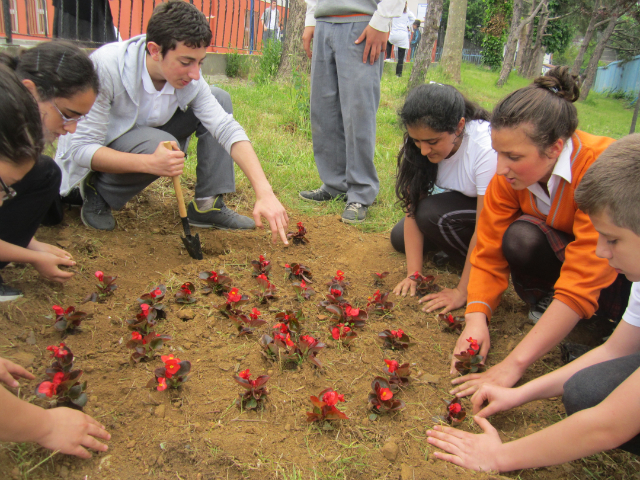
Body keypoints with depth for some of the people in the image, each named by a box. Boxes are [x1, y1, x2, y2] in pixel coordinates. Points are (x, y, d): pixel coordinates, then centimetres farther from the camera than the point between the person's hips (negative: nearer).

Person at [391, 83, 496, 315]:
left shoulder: (487, 149, -35)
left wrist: (461, 292, -28)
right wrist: (413, 274, -20)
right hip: (459, 203, 7)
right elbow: (413, 209, -15)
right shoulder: (419, 145, -17)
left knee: (433, 214, -30)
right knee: (400, 238, -6)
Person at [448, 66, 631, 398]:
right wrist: (477, 318, -32)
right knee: (520, 237, -29)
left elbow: (581, 286, -38)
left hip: (620, 270, -3)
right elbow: (489, 251, -15)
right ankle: (545, 302, -2)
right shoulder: (509, 175, -18)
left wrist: (513, 365, -40)